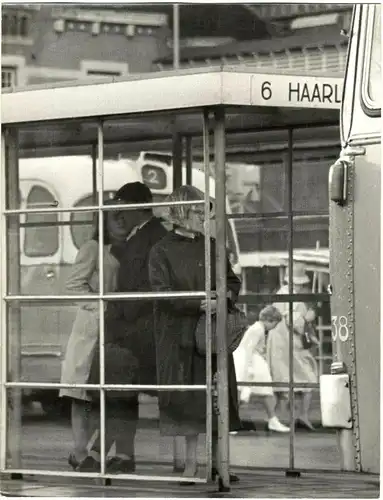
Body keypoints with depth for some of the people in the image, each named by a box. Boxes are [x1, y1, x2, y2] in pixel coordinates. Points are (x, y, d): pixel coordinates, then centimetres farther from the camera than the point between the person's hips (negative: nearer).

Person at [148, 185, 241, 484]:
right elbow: (164, 294, -12)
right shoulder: (162, 252, -3)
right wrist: (201, 304, -20)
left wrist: (225, 299, -5)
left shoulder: (211, 246, 11)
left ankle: (216, 460, 11)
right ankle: (191, 462, 7)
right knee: (188, 400, -1)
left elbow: (233, 282, 16)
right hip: (180, 337, -4)